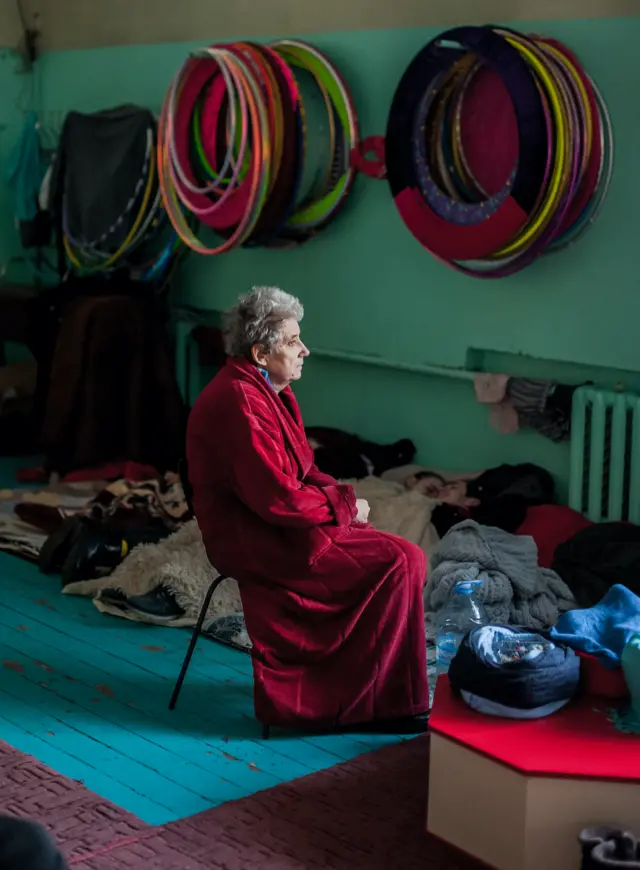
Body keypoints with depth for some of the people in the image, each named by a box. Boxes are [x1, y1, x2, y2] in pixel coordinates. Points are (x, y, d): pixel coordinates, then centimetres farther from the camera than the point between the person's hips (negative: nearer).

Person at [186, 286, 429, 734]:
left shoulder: (270, 391, 12)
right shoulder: (240, 403, -21)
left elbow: (300, 471, 19)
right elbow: (277, 499, -25)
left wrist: (341, 496, -1)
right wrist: (345, 505, -12)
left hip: (276, 527, 10)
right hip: (255, 540, -10)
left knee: (408, 557, -1)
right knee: (397, 563, -17)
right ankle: (382, 703, -6)